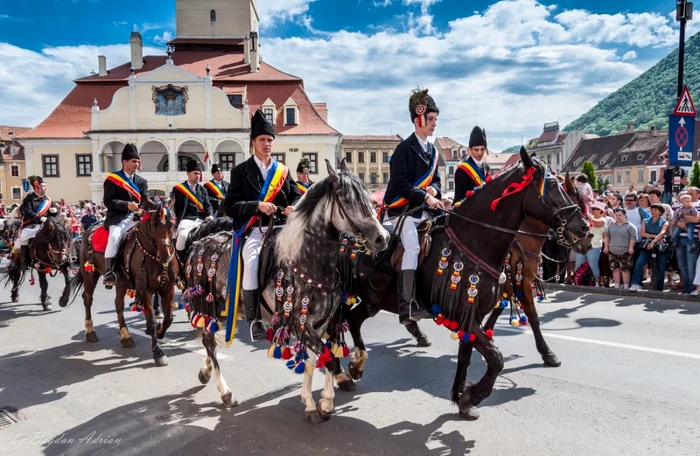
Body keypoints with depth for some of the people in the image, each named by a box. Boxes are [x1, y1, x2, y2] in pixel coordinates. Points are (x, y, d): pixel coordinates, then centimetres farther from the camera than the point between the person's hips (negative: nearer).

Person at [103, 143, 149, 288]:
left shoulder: (142, 182, 18)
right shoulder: (112, 179, 3)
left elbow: (145, 201, 11)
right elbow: (108, 201, -6)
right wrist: (126, 205, -20)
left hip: (136, 217, 5)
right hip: (118, 217, -4)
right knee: (115, 235, -33)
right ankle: (109, 273, -29)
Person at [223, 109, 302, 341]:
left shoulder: (283, 171, 16)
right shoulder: (241, 171, 4)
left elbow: (297, 197, 16)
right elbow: (230, 206, -4)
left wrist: (294, 207, -9)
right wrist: (257, 206, -19)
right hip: (253, 229, -3)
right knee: (251, 262, -31)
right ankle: (254, 319, -19)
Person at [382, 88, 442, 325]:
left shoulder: (432, 150, 15)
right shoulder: (405, 148, -9)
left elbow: (435, 179, 20)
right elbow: (400, 183, -17)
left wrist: (433, 189, -4)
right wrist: (425, 197, -22)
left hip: (422, 209, 8)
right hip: (401, 208, -8)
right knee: (412, 247, -22)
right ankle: (406, 306, -19)